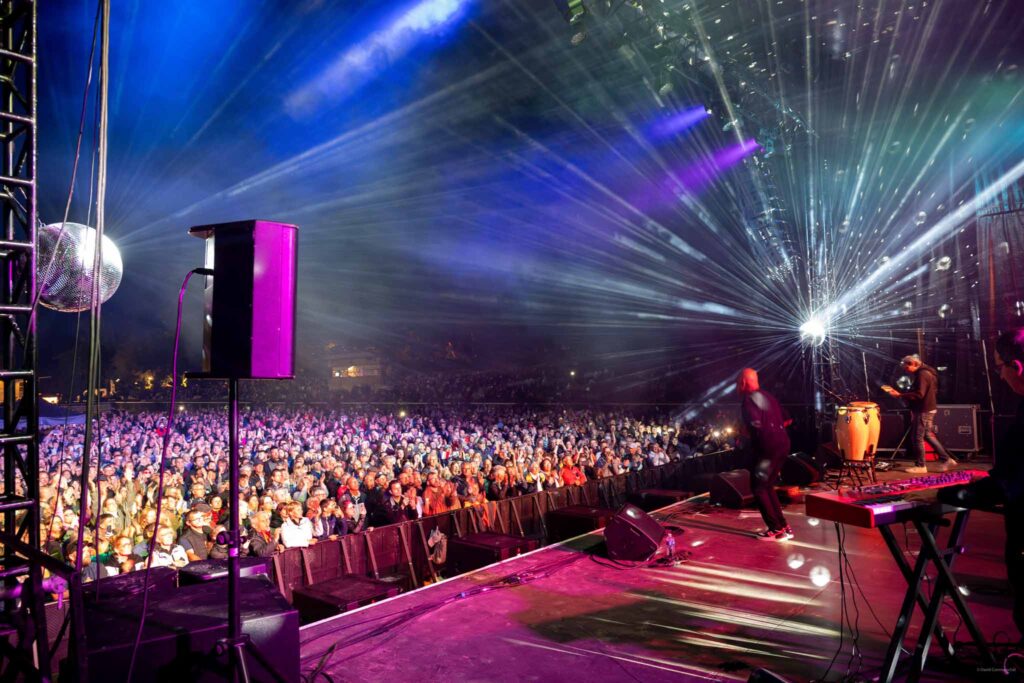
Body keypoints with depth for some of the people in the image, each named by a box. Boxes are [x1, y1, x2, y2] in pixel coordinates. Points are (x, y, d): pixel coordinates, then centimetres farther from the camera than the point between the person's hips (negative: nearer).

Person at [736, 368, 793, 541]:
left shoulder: (749, 399, -10)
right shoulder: (767, 396, 18)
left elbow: (755, 424, -22)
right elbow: (786, 420, 22)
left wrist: (747, 431, -3)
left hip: (768, 447, -9)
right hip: (782, 444, 9)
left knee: (758, 488, 1)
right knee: (767, 486, 18)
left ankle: (776, 529, 0)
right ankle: (783, 527, 17)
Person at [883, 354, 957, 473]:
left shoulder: (922, 374, -18)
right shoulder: (927, 372, 14)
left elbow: (919, 394, -25)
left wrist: (900, 395, -26)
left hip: (923, 410, -10)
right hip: (928, 408, 10)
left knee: (917, 438, -3)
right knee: (928, 435, 18)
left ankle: (920, 466, 3)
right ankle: (946, 459, 20)